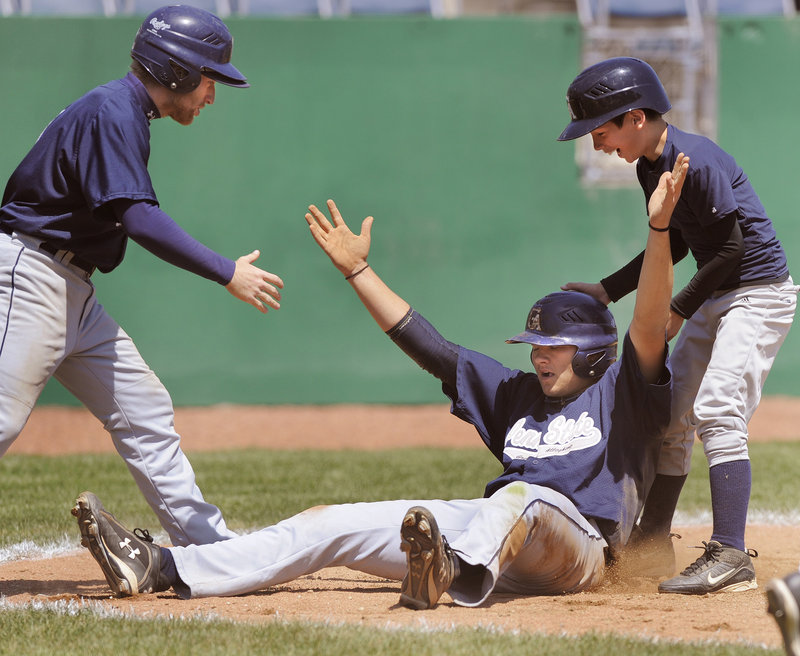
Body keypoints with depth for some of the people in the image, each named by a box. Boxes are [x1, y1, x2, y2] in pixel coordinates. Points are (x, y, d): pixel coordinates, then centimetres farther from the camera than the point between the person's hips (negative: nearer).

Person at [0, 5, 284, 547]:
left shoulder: (128, 115, 16)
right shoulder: (112, 112, -16)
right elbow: (138, 218, -26)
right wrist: (227, 273, -26)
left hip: (75, 293, 10)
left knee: (144, 412, 9)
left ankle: (214, 548, 13)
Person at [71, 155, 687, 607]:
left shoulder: (619, 394, 11)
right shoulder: (516, 394, 28)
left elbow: (648, 327, -7)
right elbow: (427, 345, 27)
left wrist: (658, 230, -21)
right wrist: (357, 270, 25)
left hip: (578, 549, -6)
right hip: (493, 537, 6)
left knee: (520, 497, -40)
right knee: (335, 523, -4)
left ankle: (454, 578, -72)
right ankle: (161, 567, -16)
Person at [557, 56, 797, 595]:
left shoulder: (698, 161, -22)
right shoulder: (651, 167, 6)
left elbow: (731, 247, -21)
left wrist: (678, 311, -15)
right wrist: (607, 291, 11)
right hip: (716, 299, 10)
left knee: (716, 411, -21)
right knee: (669, 415, 11)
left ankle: (731, 556, -26)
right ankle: (652, 551, 19)